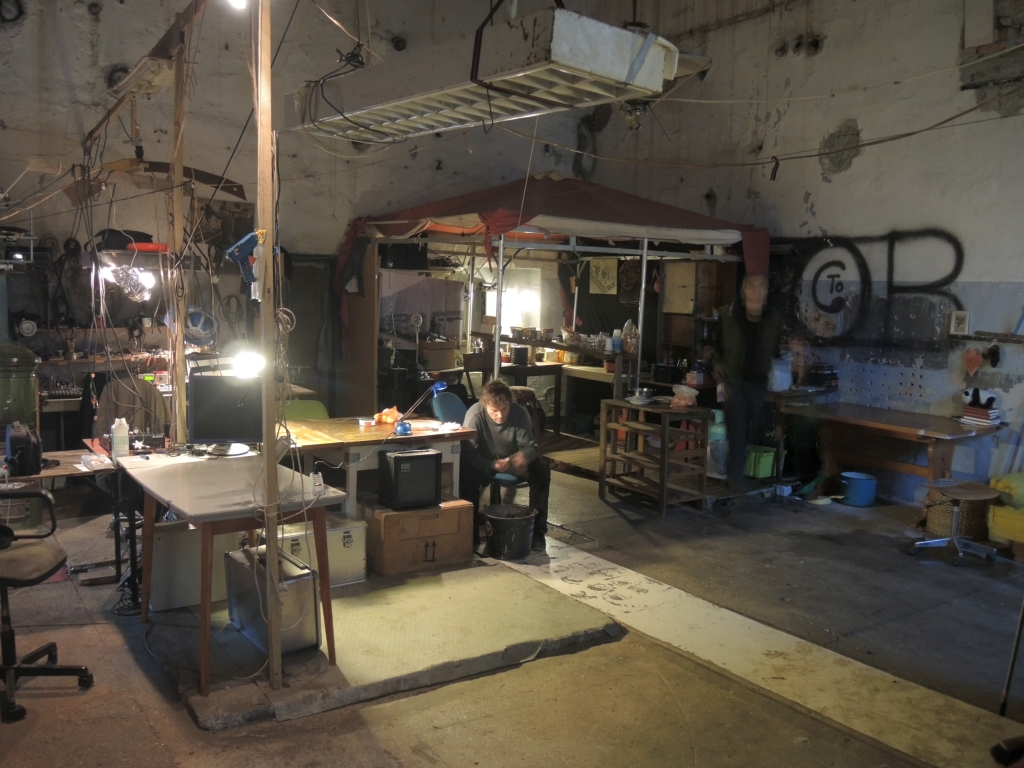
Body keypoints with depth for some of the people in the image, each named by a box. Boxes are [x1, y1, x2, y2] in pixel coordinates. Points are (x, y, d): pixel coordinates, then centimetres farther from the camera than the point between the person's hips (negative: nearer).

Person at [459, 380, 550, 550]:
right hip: (483, 463, -2)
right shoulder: (475, 415, -26)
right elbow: (467, 452, -27)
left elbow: (529, 445, -14)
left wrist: (524, 455, -40)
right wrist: (492, 464, -44)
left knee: (542, 472, -23)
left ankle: (537, 530, -10)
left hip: (512, 460, 2)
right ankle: (471, 533, -19)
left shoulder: (519, 413, -20)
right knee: (467, 476, -34)